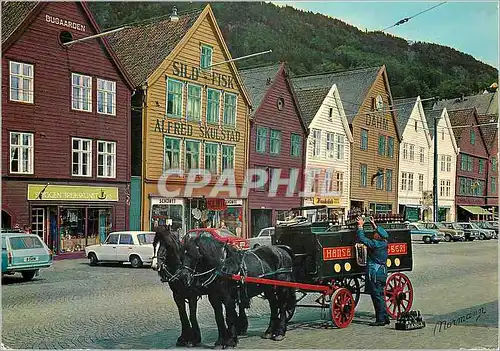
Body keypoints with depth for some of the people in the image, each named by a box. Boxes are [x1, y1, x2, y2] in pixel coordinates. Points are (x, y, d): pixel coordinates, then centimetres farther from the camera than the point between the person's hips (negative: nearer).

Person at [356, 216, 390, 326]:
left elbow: (362, 238, -16)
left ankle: (381, 319, 2)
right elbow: (381, 233, 26)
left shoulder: (375, 244, -18)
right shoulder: (384, 243, 5)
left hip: (374, 274, -8)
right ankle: (385, 318, 20)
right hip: (383, 272, 8)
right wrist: (374, 225, 32)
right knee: (380, 295, 15)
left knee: (377, 296, -2)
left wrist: (360, 226, -6)